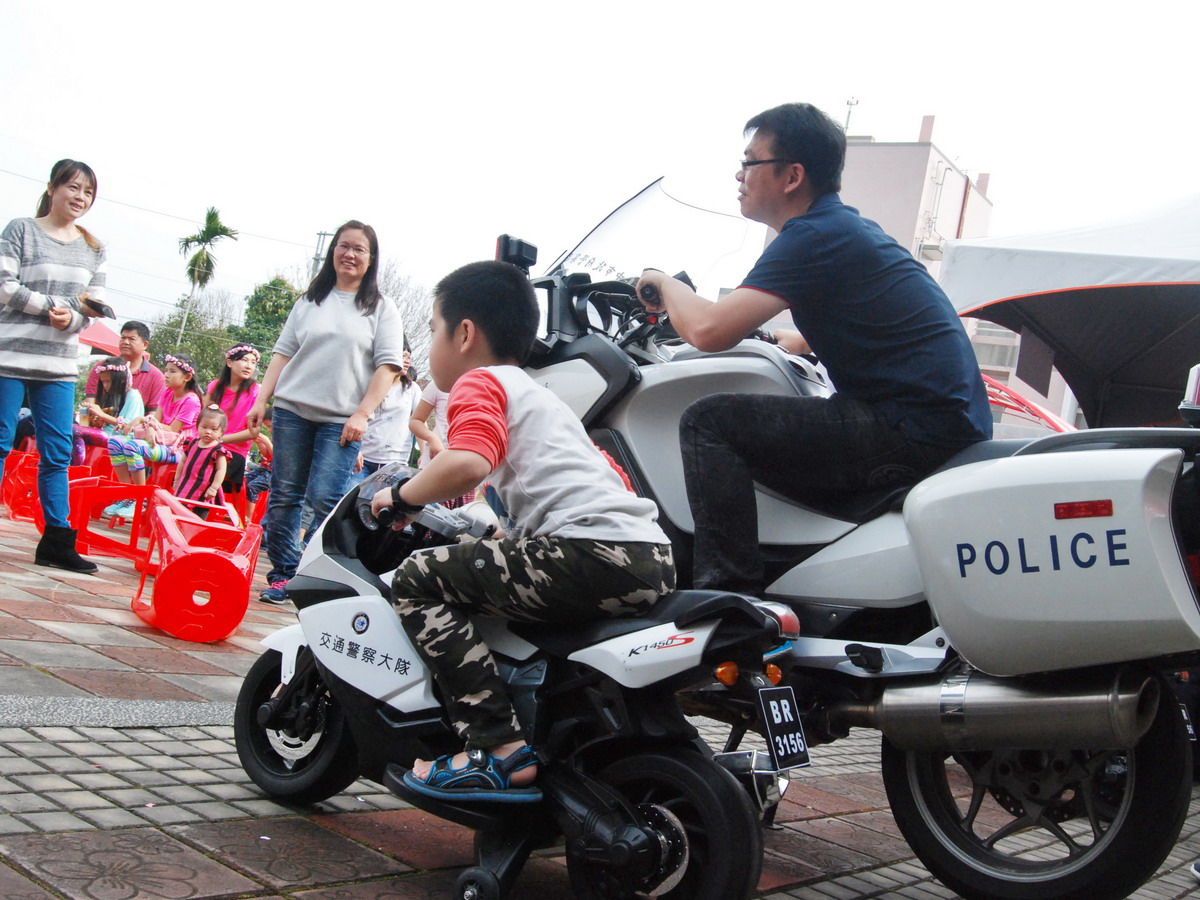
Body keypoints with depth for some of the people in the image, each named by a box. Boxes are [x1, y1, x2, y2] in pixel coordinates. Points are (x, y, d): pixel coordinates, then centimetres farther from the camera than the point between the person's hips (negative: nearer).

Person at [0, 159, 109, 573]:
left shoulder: (94, 249, 14)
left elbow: (94, 307, 10)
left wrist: (71, 319, -11)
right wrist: (56, 305, -14)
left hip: (60, 364, 4)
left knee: (58, 453, 2)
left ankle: (56, 541, 5)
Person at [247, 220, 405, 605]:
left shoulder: (382, 308, 5)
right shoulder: (310, 300, 14)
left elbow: (388, 366, -2)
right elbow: (283, 353, 14)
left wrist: (361, 414, -11)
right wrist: (261, 400, 4)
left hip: (342, 419, -3)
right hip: (292, 410, 3)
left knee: (325, 500, -9)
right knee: (284, 495, 4)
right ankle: (281, 573, 13)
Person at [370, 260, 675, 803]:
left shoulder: (479, 382, 5)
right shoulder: (537, 393, 32)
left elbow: (467, 464, -15)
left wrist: (403, 497, 2)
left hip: (590, 551, -10)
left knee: (418, 580, -1)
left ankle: (501, 751, -13)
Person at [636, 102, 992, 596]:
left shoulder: (815, 235, -13)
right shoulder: (846, 225, 18)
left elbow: (709, 330, -22)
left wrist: (666, 284, -1)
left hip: (914, 432, -11)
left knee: (708, 422, -14)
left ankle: (730, 592, -16)